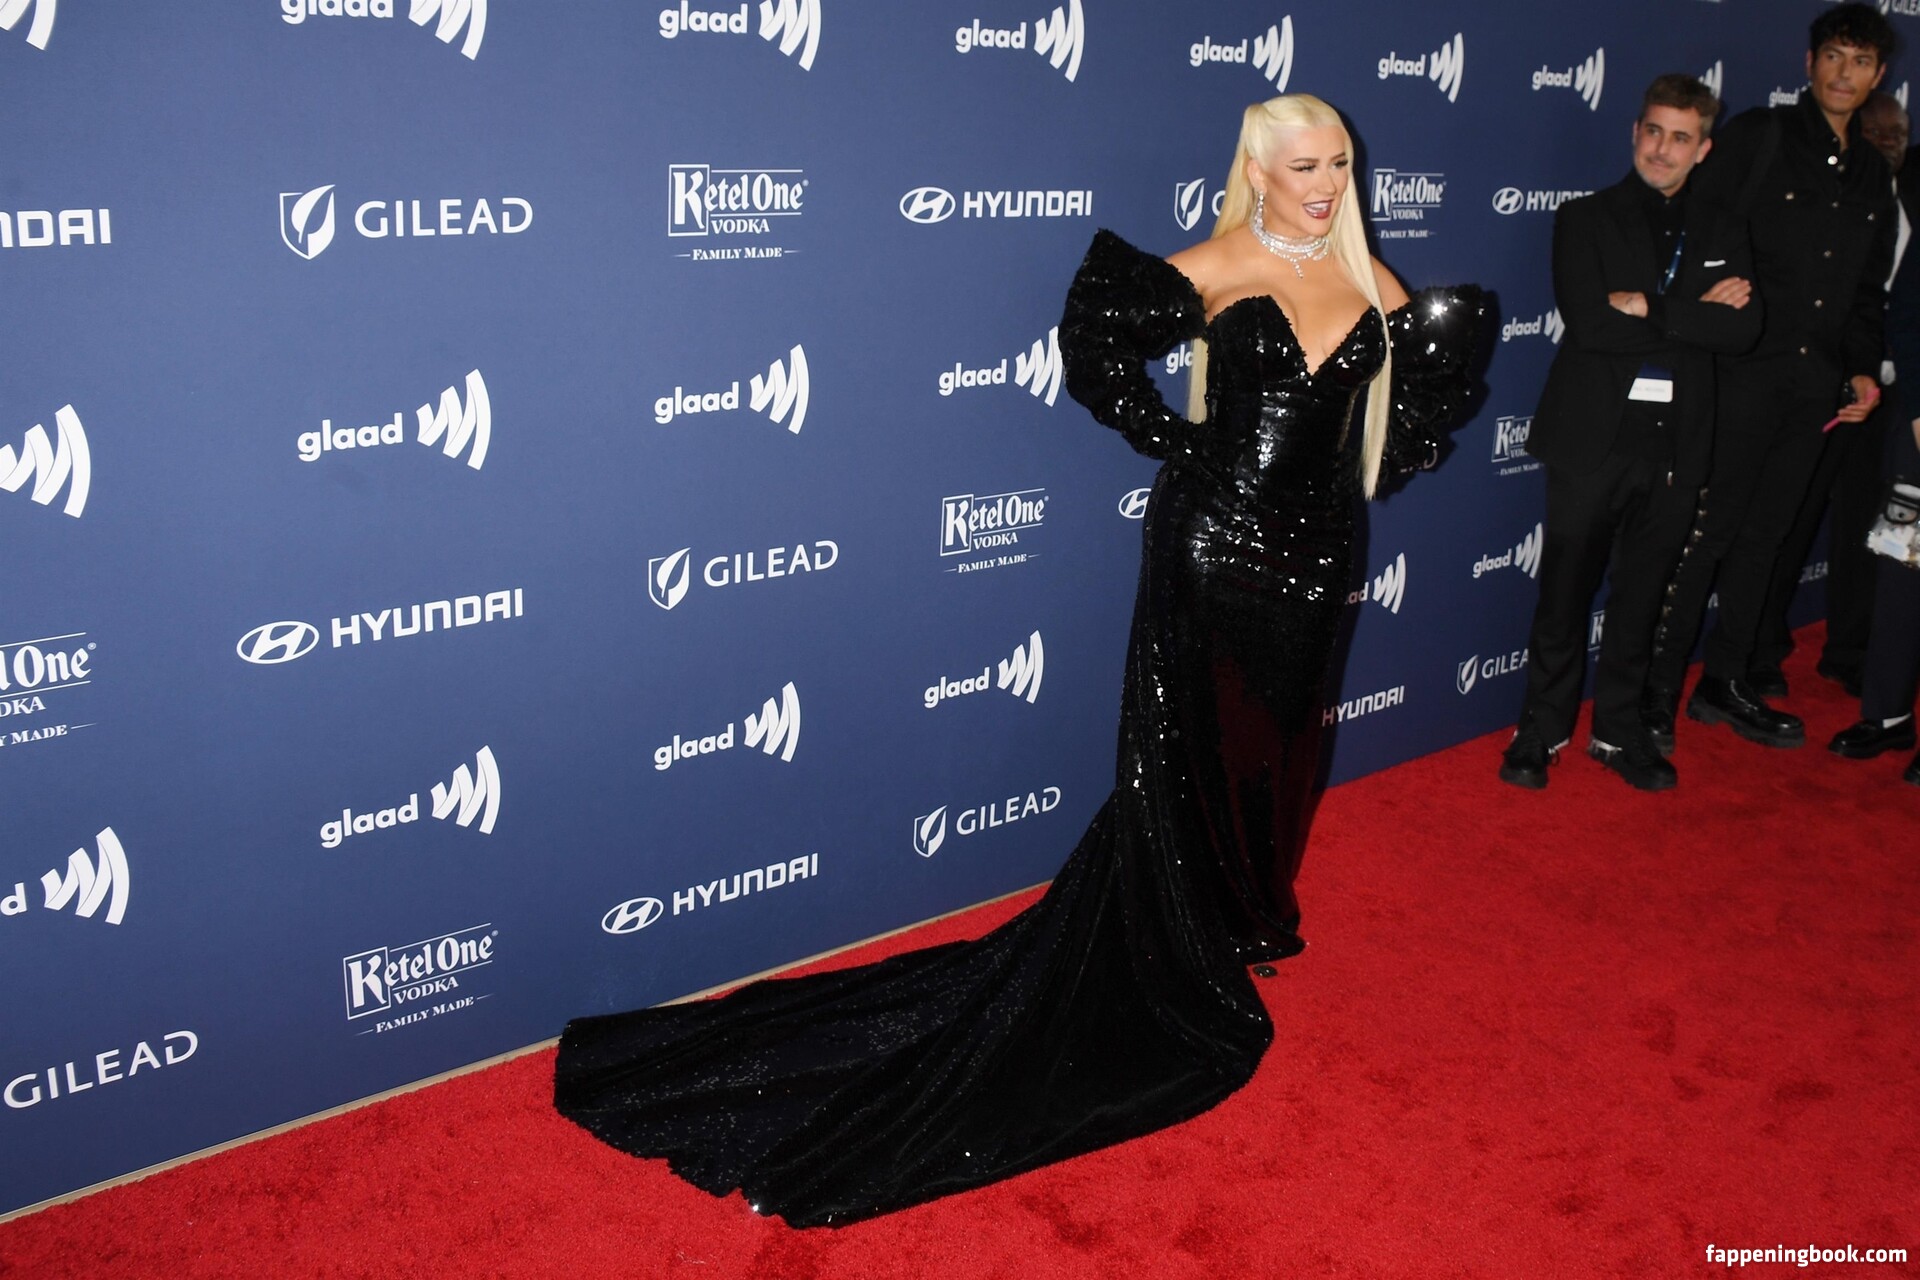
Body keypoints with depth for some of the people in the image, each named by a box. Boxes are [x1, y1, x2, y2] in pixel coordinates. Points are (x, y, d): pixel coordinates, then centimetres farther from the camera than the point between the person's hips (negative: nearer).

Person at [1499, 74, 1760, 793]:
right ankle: (1541, 732, 18)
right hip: (1592, 438, -3)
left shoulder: (1721, 235, 11)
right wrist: (1695, 312, -12)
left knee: (1641, 598, 12)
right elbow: (1589, 322, -16)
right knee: (1565, 594, 4)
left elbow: (1742, 330, -6)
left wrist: (1650, 307, -15)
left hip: (1676, 446, 3)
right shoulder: (1586, 219, 0)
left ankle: (1618, 731, 25)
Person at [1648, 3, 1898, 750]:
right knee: (1706, 533, -5)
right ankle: (1658, 691, 4)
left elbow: (1868, 291, 20)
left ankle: (1725, 683, 21)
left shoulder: (1872, 176, 16)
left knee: (1764, 537, 11)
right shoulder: (1757, 136, -1)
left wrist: (1863, 368, 8)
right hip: (1743, 372, -6)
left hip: (1816, 385, 6)